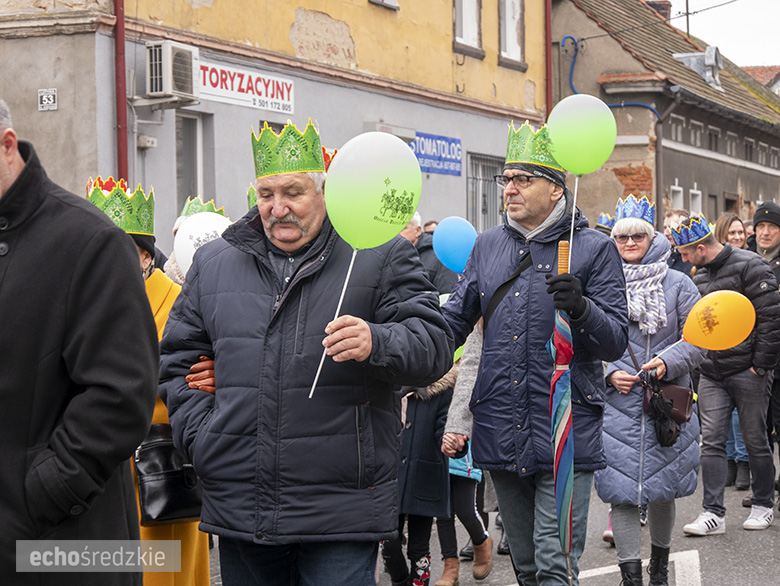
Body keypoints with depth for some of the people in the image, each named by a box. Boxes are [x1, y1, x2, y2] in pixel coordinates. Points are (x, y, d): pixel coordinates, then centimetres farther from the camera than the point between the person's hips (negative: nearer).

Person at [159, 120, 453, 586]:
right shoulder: (213, 263, 13)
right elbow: (179, 360, 18)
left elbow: (434, 345, -7)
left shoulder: (380, 258, 1)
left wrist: (377, 344, -28)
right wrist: (202, 439, 4)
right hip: (238, 508, 4)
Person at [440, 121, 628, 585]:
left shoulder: (593, 249, -3)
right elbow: (455, 319, 16)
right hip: (501, 434, 5)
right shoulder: (488, 245, 11)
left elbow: (615, 342, -8)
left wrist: (581, 309, -27)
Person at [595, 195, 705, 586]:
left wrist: (668, 362, -17)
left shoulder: (677, 284, 4)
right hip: (616, 403, -1)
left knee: (664, 488, 12)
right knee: (622, 491, -5)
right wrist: (609, 374, -10)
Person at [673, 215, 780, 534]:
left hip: (746, 372, -6)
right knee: (711, 440, -2)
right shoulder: (699, 275, 12)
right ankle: (713, 513, -3)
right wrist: (698, 359, 10)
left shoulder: (749, 266, -10)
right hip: (711, 373, 6)